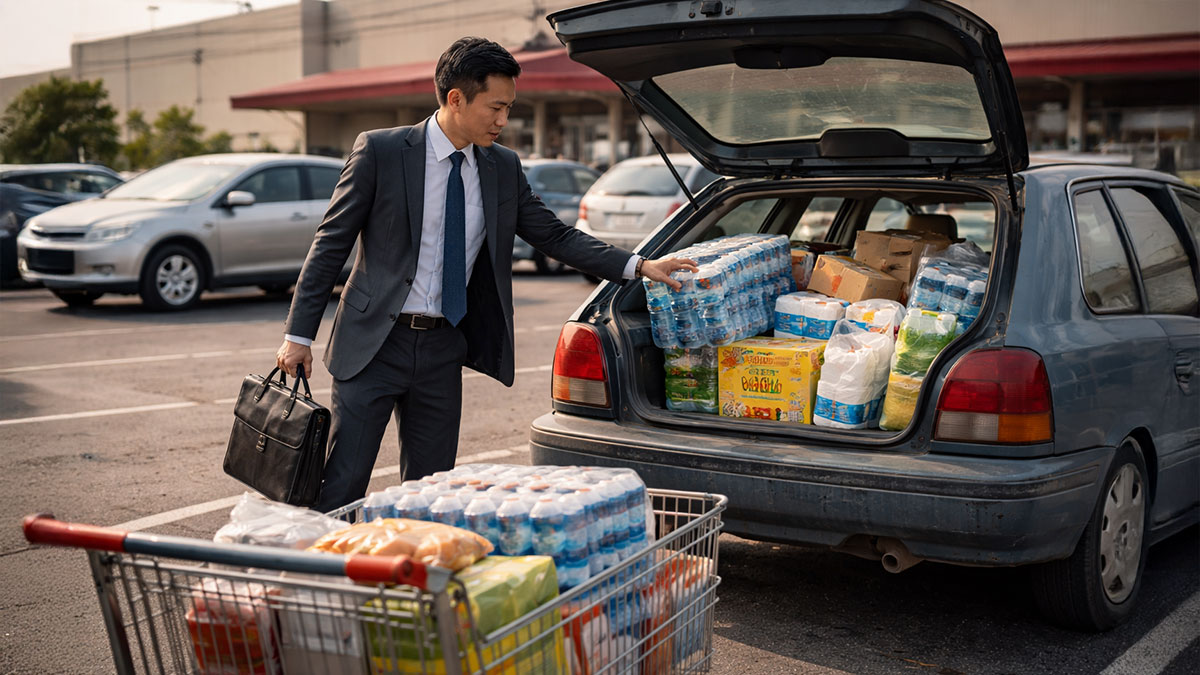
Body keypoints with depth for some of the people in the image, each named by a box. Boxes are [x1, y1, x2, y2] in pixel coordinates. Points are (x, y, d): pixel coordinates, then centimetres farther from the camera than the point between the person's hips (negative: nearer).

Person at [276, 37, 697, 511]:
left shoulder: (503, 168, 5)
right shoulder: (380, 151, -8)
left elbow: (555, 236, 9)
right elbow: (331, 243, -5)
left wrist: (639, 266, -2)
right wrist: (299, 334, -7)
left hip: (443, 349, 4)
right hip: (375, 344, -4)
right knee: (341, 490, -1)